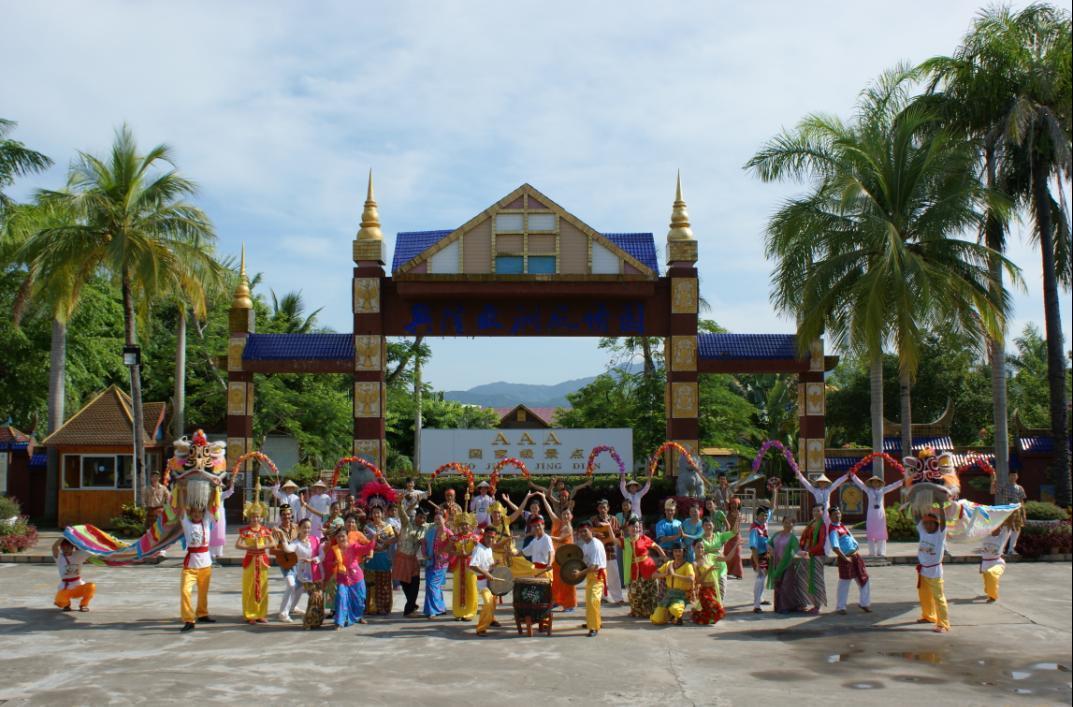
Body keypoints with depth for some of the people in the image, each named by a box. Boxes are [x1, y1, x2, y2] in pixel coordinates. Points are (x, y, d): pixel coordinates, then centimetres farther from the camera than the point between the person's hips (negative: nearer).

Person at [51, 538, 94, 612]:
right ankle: (66, 604, 9)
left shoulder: (79, 555, 0)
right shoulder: (59, 557, -3)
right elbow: (54, 547, -22)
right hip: (65, 588, -1)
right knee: (59, 601, -32)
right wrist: (63, 538, -19)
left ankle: (83, 604, -1)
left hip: (79, 587, 1)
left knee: (91, 586, -32)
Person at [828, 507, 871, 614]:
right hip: (846, 558, -8)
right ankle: (840, 607, 10)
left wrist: (858, 549, 14)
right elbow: (835, 548, -24)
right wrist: (845, 558, -24)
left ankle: (865, 603, 24)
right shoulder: (833, 530, -15)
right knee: (844, 583, -1)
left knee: (864, 579, 11)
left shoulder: (842, 525, 13)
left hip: (856, 555, 8)